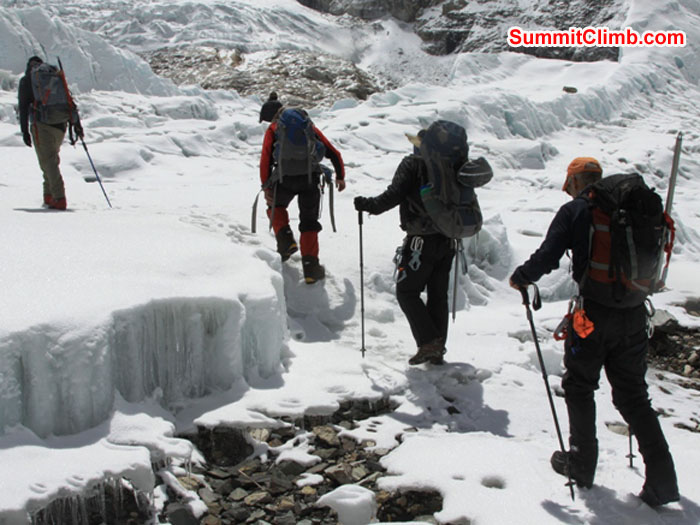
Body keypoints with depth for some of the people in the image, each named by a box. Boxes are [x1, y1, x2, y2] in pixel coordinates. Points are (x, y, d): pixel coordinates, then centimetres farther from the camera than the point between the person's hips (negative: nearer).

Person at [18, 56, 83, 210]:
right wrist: (76, 123, 10)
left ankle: (59, 199, -19)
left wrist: (24, 130, 1)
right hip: (61, 124, 5)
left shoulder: (26, 80, 11)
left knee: (48, 162, -7)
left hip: (41, 123, -5)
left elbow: (23, 106, 3)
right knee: (52, 160, 19)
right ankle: (49, 196, 19)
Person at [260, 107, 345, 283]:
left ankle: (285, 240, 7)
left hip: (284, 178, -1)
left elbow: (266, 158, 5)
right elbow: (334, 154, 21)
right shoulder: (310, 126, 26)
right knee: (309, 221, 13)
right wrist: (340, 177, 32)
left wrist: (266, 187, 6)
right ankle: (310, 267, 6)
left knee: (276, 206, 29)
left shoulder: (273, 128, 20)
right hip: (311, 177, 1)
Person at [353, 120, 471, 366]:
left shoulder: (412, 165, -12)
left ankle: (429, 342, -4)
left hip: (421, 241, -6)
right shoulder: (455, 167, 5)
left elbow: (393, 196, -18)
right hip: (448, 241, 6)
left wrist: (368, 205, -5)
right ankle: (438, 350, 18)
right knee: (438, 295, 13)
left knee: (407, 292, 5)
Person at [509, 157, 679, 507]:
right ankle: (661, 477, 10)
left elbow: (547, 257, -10)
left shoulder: (575, 211, -5)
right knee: (632, 394, 14)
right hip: (634, 314, 5)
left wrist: (520, 278, 7)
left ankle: (582, 465, 24)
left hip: (593, 314, -4)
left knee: (579, 387, 15)